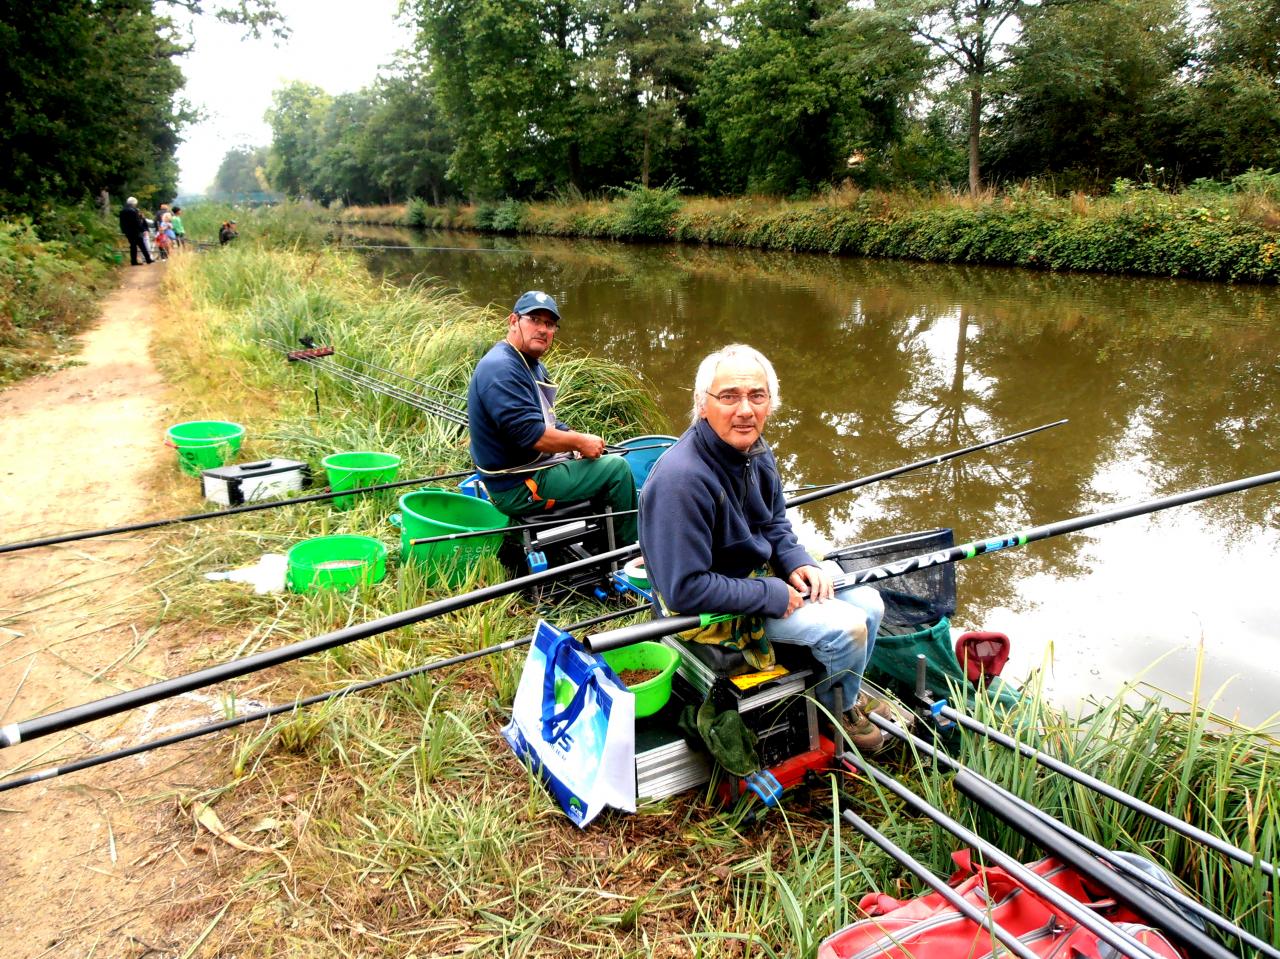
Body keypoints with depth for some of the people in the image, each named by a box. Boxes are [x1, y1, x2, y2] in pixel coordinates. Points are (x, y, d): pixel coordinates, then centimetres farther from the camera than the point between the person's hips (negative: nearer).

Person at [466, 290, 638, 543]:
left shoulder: (532, 365, 14)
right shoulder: (501, 369, -21)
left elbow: (547, 424, 17)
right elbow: (529, 433, -28)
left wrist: (578, 439, -2)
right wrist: (580, 442, -15)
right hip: (518, 488, -12)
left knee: (606, 462, 24)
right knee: (616, 468, -11)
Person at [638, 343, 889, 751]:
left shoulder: (755, 451, -4)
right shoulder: (680, 479, -32)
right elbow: (686, 590, -30)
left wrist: (798, 562, -7)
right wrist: (772, 595, -22)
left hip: (765, 575, 9)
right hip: (713, 609, -9)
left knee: (869, 603, 8)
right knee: (847, 626, -15)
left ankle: (847, 693, 34)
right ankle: (838, 707, 17)